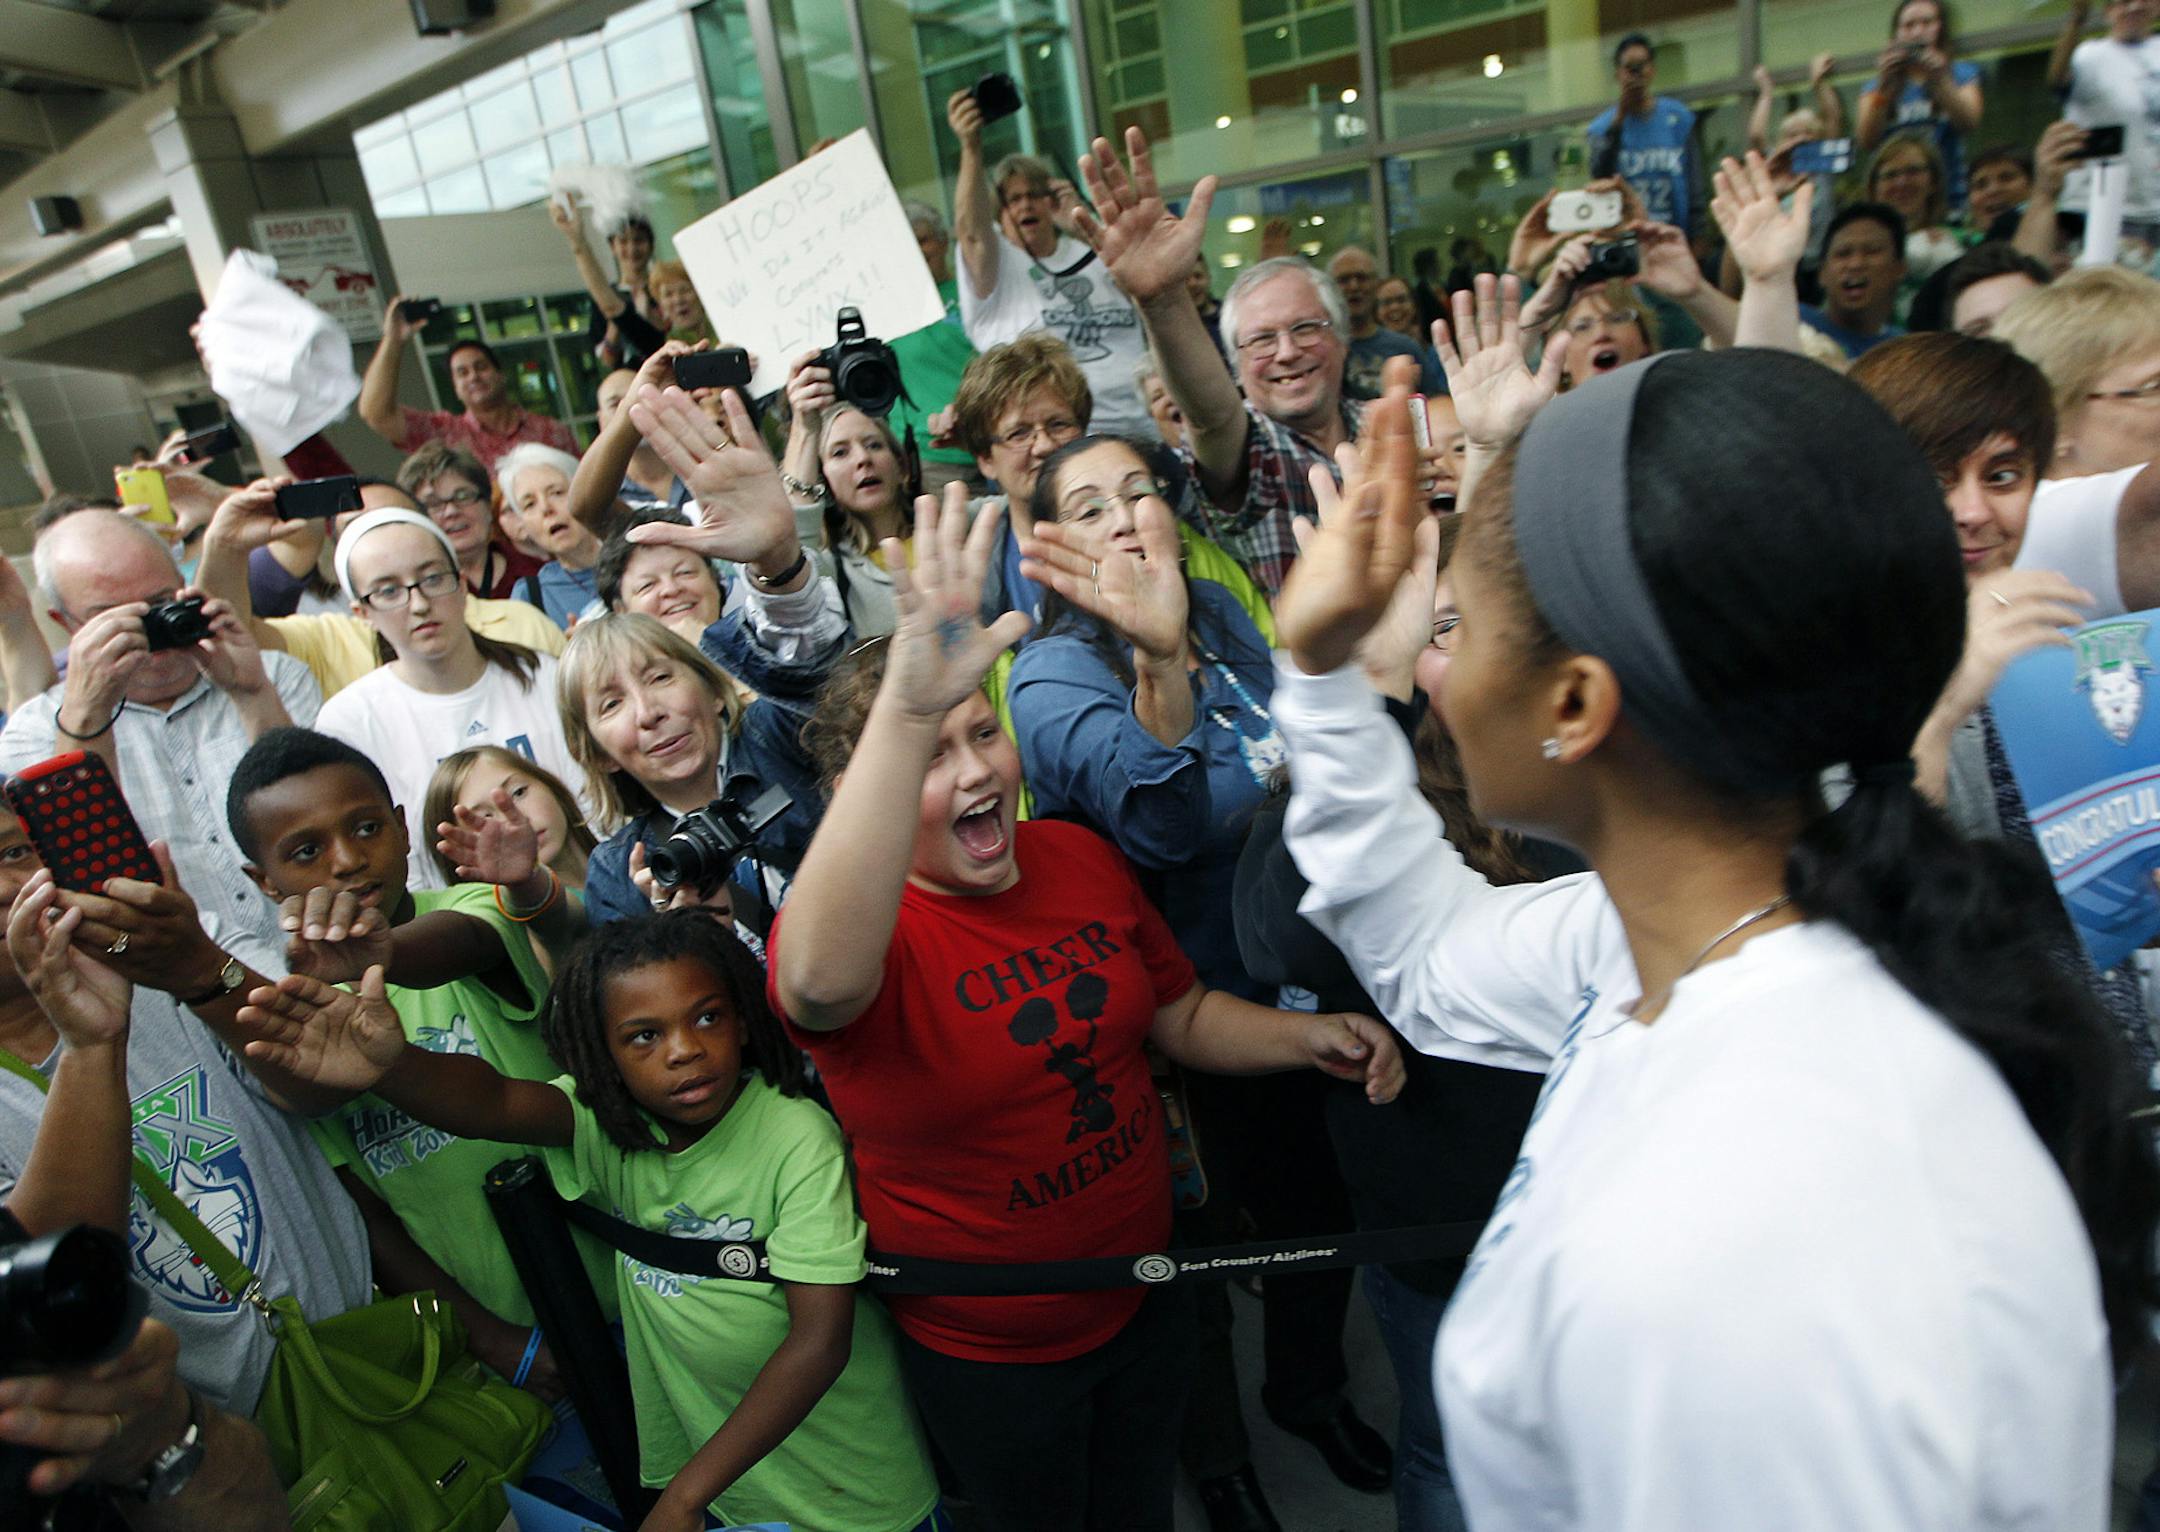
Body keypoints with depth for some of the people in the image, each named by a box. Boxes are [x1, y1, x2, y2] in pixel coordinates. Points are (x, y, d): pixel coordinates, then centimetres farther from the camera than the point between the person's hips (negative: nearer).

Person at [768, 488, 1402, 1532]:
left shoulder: (1078, 856, -7)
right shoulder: (866, 925, -26)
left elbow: (1182, 1013, 7)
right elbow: (820, 981, -54)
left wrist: (1307, 1036, -12)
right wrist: (906, 710, -63)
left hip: (1145, 1296, 5)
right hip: (989, 1351, -4)